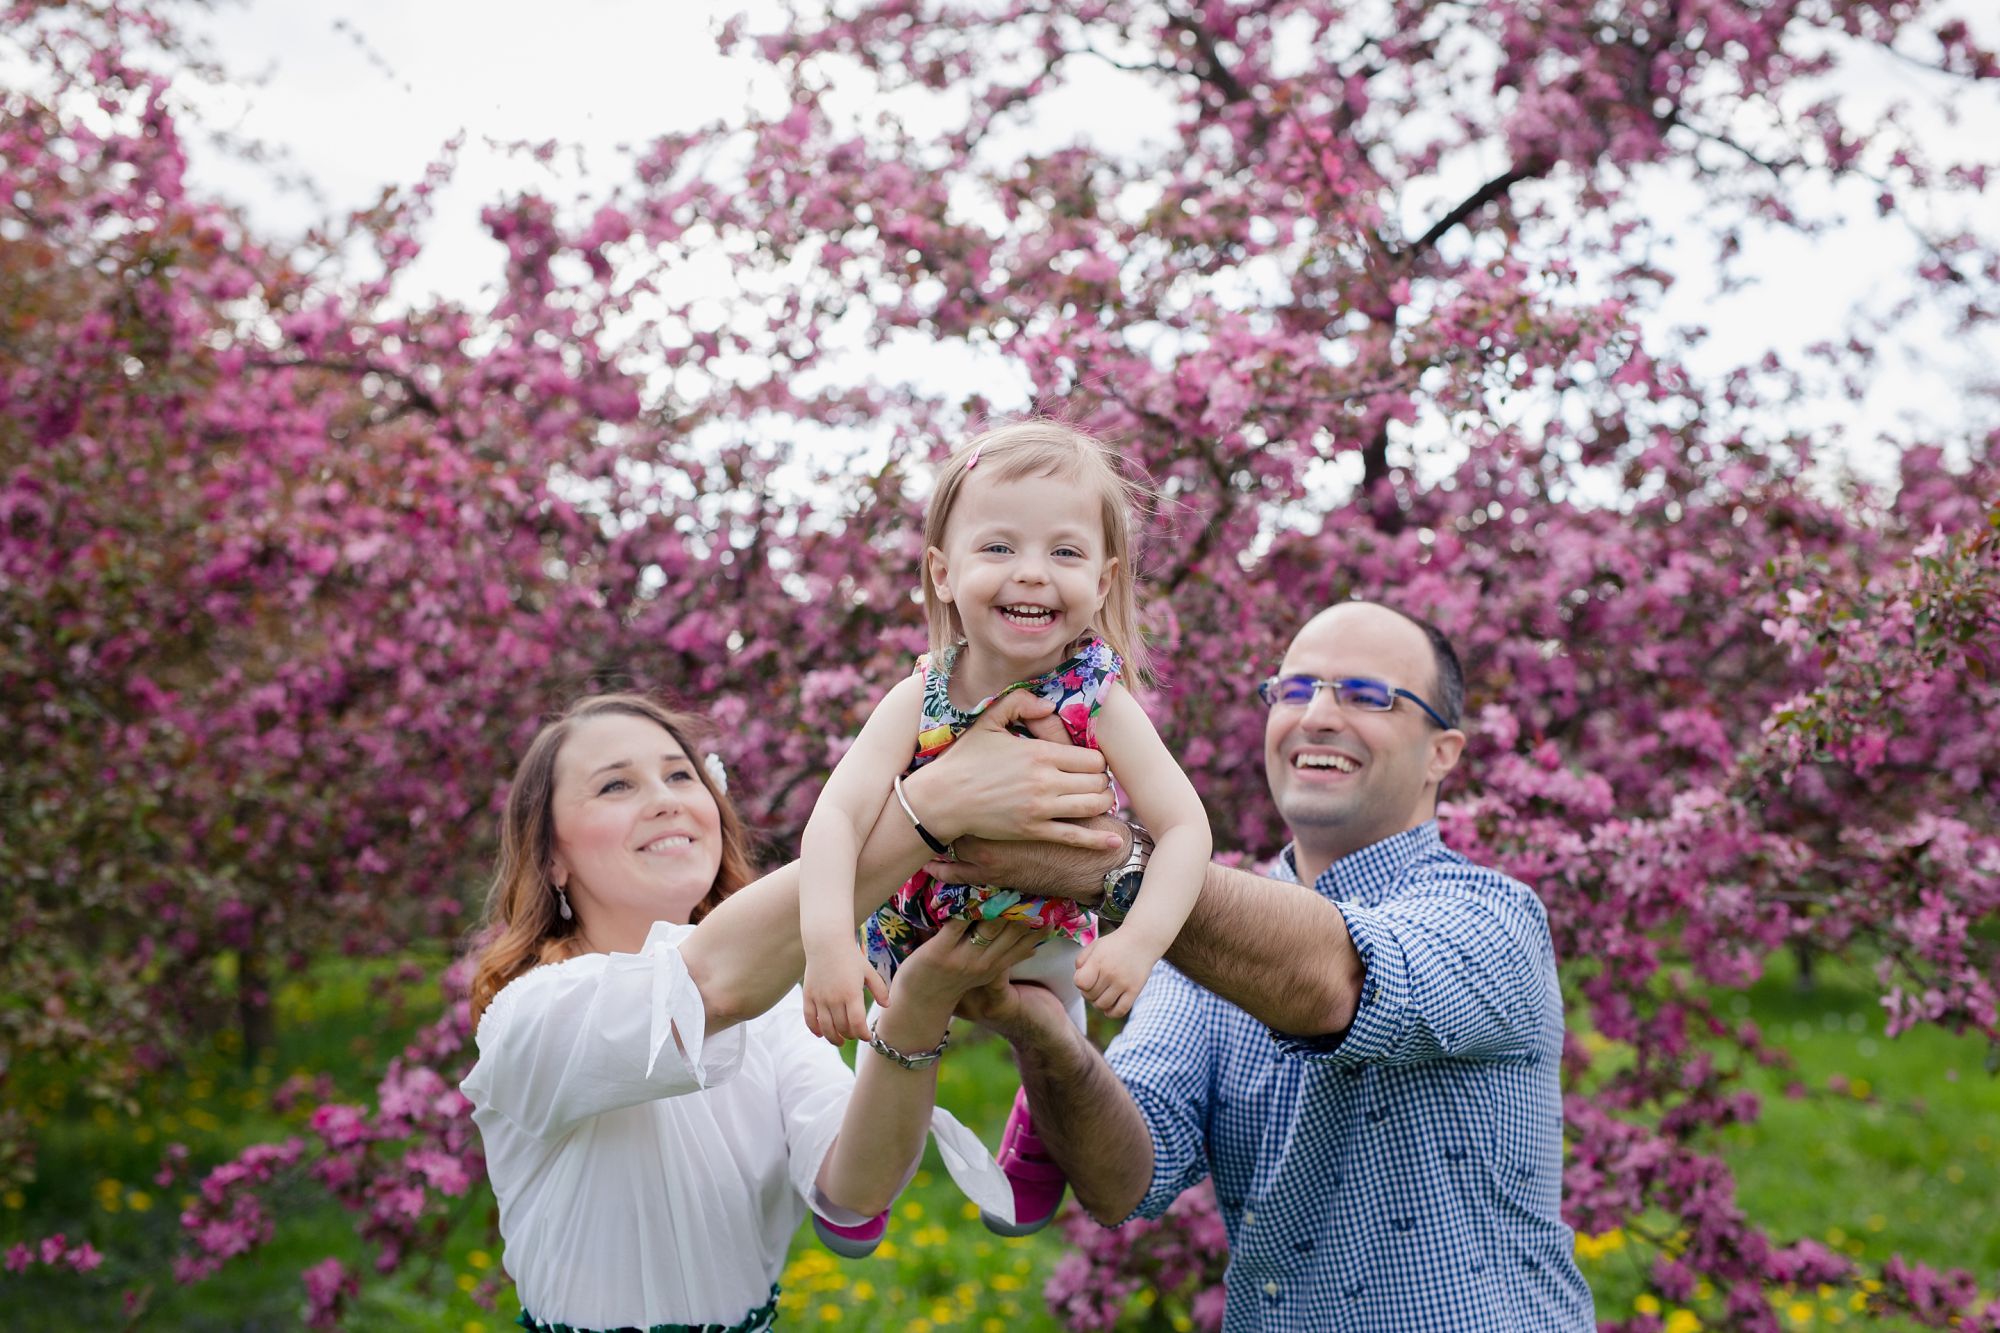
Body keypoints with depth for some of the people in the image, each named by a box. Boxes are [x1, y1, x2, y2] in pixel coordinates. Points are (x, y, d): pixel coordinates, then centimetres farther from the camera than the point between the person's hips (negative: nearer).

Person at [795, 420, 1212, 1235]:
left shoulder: (1099, 703, -25)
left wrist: (1139, 943, -44)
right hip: (918, 936, 1)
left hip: (1046, 940, -1)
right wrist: (827, 941, -49)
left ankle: (1039, 1134, 49)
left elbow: (1183, 827, -28)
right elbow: (839, 812, -33)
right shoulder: (918, 701, -24)